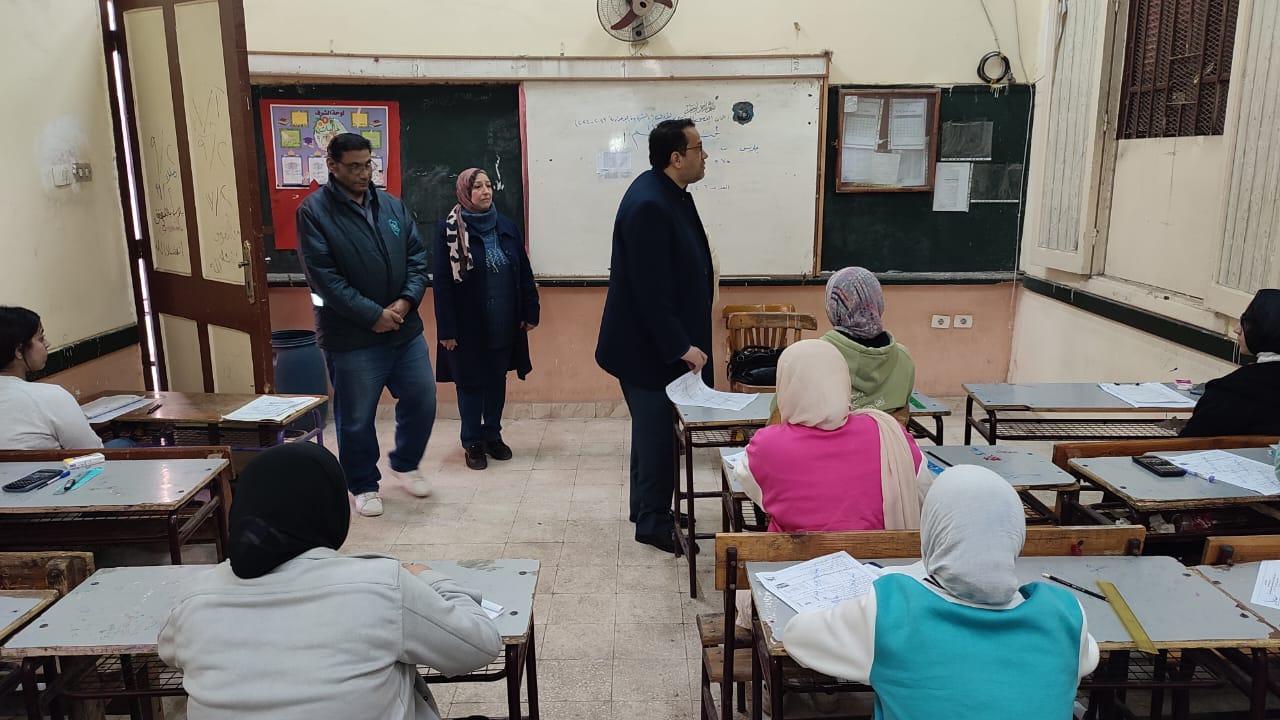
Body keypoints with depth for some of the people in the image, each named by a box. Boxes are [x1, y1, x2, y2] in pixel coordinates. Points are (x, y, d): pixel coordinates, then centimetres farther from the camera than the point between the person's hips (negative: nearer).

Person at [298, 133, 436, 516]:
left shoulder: (393, 206, 7)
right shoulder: (314, 211, -8)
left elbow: (417, 256, 7)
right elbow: (324, 277, -15)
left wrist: (407, 300, -10)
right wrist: (373, 315, -17)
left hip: (405, 330, 5)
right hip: (351, 338, -5)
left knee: (422, 400, 12)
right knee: (356, 418, 6)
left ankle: (405, 464, 36)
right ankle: (363, 485, 26)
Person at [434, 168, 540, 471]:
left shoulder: (507, 227, 4)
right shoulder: (448, 230, -8)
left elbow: (525, 273, 6)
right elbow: (442, 282, -10)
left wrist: (530, 311, 2)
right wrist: (446, 329, -13)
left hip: (503, 323, 4)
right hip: (468, 324, -4)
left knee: (497, 379, 14)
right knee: (470, 382, 7)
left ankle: (493, 435, 29)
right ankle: (472, 443, 21)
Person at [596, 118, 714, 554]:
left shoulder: (669, 194, 8)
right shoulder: (648, 205, -24)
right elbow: (650, 289, -26)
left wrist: (684, 341, 18)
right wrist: (681, 346, -21)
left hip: (664, 342, 10)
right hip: (648, 347, -10)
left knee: (656, 428, 19)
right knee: (658, 432, 1)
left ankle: (647, 508, 34)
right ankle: (653, 523, 15)